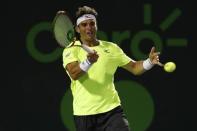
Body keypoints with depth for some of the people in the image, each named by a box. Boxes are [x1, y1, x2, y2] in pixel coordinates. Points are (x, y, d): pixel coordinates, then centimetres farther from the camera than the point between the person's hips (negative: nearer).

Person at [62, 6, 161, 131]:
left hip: (111, 109, 1)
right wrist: (88, 62, -40)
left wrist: (150, 61, -8)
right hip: (84, 114, -1)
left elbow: (134, 67, 13)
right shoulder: (71, 50, -1)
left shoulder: (111, 48, 10)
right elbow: (74, 74, -20)